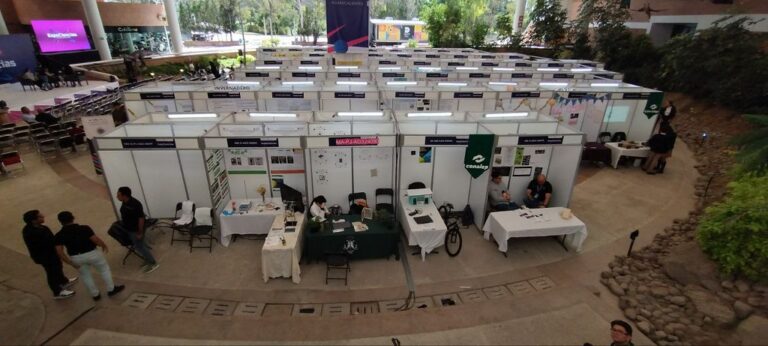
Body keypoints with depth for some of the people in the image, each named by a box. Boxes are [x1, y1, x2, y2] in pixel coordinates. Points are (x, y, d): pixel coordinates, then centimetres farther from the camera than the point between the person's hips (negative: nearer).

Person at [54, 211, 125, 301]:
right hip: (91, 253, -3)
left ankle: (95, 294, 33)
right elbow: (96, 240, -18)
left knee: (85, 275, 24)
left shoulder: (59, 236, -8)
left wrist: (71, 263, 0)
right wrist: (104, 246, 2)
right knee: (104, 269, 19)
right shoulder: (84, 228, -17)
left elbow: (60, 252, -10)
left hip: (76, 258, 3)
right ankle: (111, 289, 27)